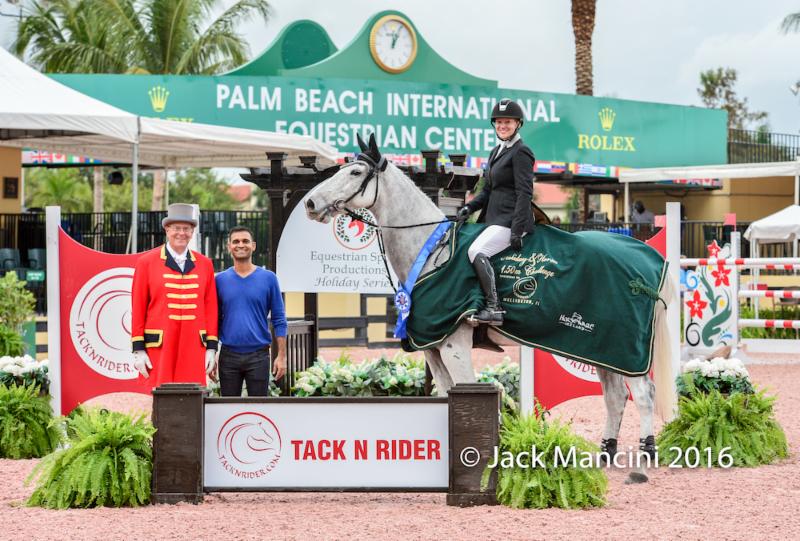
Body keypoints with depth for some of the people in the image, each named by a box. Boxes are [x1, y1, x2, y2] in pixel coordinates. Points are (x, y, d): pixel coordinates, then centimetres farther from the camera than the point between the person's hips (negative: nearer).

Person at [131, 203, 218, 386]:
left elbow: (211, 308, 11)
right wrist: (138, 349, -3)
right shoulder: (146, 262, 2)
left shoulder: (205, 264, 10)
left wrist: (211, 347, 5)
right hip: (160, 348, -2)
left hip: (194, 348, 2)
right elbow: (138, 308, 2)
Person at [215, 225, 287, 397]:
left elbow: (279, 320, 2)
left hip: (258, 355, -1)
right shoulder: (220, 280, 5)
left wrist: (282, 356, -4)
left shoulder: (268, 278, 1)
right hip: (228, 355, 1)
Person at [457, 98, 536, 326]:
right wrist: (470, 207, 5)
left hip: (511, 220, -10)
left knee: (476, 251, -27)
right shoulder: (496, 152, 19)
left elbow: (524, 193, -15)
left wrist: (517, 230, -21)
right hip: (493, 219, 10)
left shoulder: (521, 152, -9)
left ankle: (493, 308, -29)